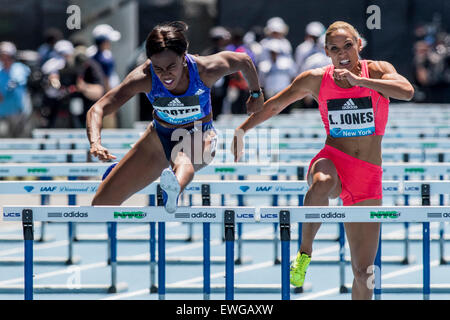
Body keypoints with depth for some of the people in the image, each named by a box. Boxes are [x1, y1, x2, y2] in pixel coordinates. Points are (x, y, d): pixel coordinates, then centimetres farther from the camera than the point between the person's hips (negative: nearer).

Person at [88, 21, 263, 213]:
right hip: (160, 137, 2)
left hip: (199, 138, -2)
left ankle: (175, 188, -79)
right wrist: (95, 144, -49)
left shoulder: (205, 70, -26)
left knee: (184, 162, -42)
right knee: (101, 204, 2)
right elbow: (98, 109, -29)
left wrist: (256, 94, 13)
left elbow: (243, 60, -4)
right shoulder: (145, 78, -26)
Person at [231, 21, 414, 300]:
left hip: (368, 176, 1)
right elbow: (275, 105, 17)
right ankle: (305, 252, -26)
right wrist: (241, 130, 21)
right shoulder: (316, 80, 3)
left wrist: (359, 80, -25)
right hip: (332, 161, -1)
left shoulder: (377, 71, 0)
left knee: (363, 272, 1)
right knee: (322, 183, -42)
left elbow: (407, 92, -21)